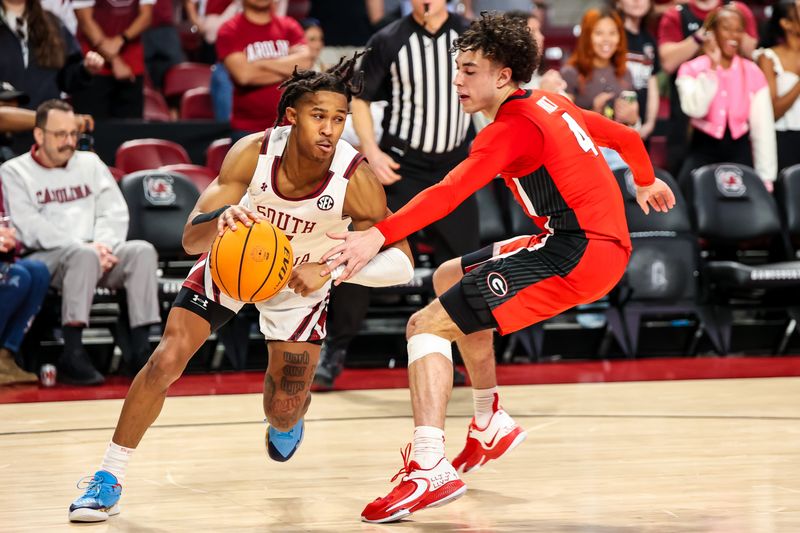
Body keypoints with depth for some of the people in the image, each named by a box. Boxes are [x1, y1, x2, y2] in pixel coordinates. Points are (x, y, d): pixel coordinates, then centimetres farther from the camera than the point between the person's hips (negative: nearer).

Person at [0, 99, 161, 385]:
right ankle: (73, 354, -37)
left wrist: (103, 245, -12)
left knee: (142, 251, -24)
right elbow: (30, 228, -9)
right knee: (82, 255, -37)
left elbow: (114, 211, 10)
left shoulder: (90, 163, 19)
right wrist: (85, 246, -18)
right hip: (46, 258, -5)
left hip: (96, 252, 5)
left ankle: (141, 349, -29)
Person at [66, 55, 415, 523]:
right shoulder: (253, 153, -31)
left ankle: (284, 422, 44)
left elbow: (401, 261, -30)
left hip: (302, 279, 0)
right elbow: (191, 239, -29)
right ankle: (110, 479, 0)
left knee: (286, 411, 3)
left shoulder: (356, 178, -33)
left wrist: (329, 269, -45)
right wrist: (221, 219, -53)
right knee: (166, 361, -14)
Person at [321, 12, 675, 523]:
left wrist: (379, 235, -38)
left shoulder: (513, 128, -13)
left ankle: (429, 469, -28)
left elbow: (450, 192, -28)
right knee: (449, 279, 26)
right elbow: (624, 135, 29)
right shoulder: (550, 103, 14)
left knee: (427, 324, -13)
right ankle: (492, 425, 33)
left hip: (577, 255, -10)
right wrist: (645, 181, 50)